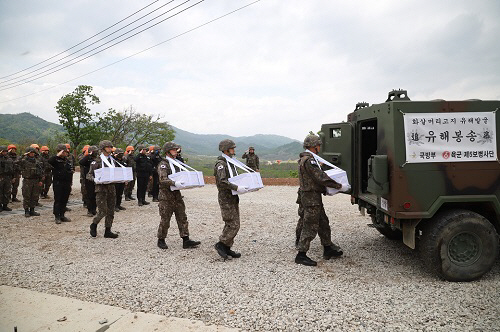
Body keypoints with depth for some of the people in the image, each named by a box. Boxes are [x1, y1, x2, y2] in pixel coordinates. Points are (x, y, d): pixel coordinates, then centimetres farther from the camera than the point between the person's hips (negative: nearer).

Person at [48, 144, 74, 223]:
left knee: (64, 200, 10)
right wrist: (57, 155, -28)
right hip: (58, 183, -6)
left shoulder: (67, 161, 13)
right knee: (57, 200, -1)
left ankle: (62, 215, 19)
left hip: (66, 183, 6)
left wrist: (70, 183, 17)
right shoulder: (55, 160, -5)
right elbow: (49, 161, -30)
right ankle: (57, 217, 6)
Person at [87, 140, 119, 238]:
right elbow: (89, 175, -6)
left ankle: (107, 231, 19)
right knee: (103, 211, -7)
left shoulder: (112, 160, 12)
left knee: (111, 211, 8)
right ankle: (93, 225, 20)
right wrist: (95, 179, -26)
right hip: (101, 187, -6)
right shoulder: (97, 161, -6)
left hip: (111, 187, 6)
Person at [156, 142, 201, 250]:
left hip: (177, 195, 7)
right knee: (165, 220, 3)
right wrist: (174, 183, -37)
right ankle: (161, 240, 19)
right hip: (166, 196, -7)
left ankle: (186, 240, 7)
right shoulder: (163, 164, -9)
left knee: (182, 218, 4)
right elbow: (163, 180, -22)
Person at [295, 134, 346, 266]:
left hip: (314, 197, 11)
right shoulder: (309, 160, -18)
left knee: (323, 223, 18)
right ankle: (301, 254, 2)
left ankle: (328, 249, 28)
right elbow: (321, 178, -22)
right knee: (310, 226, -5)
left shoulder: (304, 159, 16)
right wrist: (339, 186, -15)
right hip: (311, 197, -11)